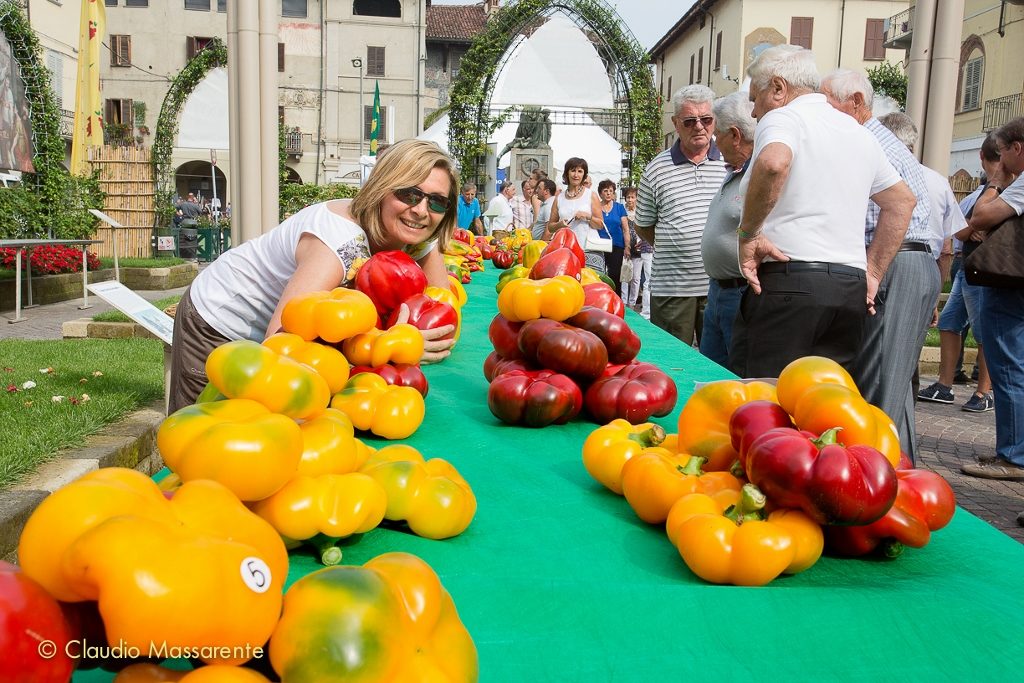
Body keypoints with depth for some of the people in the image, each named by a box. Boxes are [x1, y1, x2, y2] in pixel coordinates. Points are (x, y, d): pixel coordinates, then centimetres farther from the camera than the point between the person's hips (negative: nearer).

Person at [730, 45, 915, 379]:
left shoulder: (781, 118, -1)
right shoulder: (859, 132, 23)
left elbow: (773, 163, -25)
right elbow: (902, 201, 28)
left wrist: (748, 234, -15)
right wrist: (873, 273, 25)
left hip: (787, 279, -8)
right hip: (852, 288, 8)